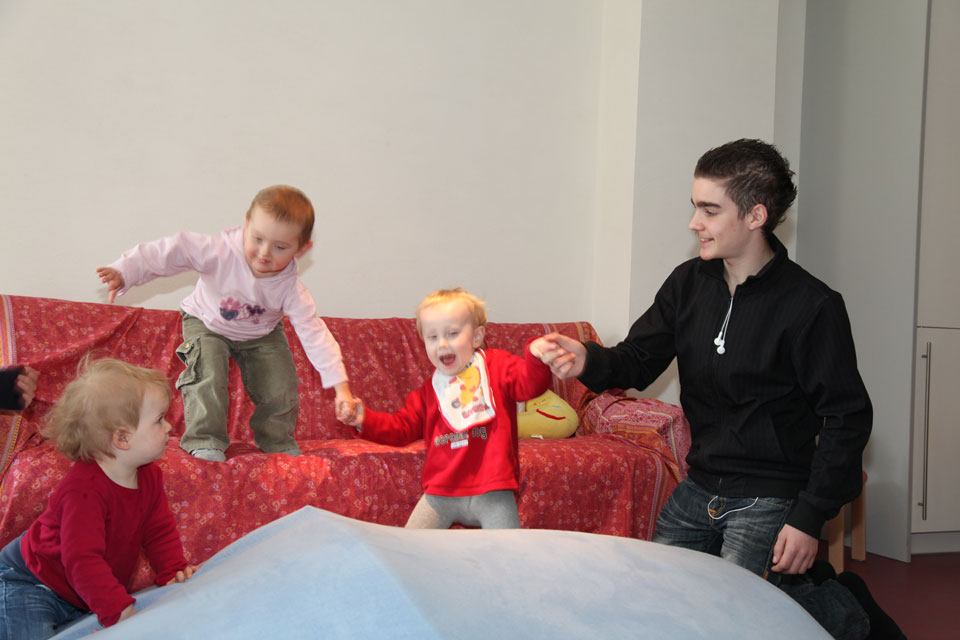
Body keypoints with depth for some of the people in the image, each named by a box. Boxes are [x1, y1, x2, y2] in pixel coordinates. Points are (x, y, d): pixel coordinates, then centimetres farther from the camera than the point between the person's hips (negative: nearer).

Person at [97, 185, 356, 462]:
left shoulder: (291, 289, -30)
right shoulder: (221, 252, -36)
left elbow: (314, 333, -28)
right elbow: (173, 252, -37)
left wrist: (340, 386, -32)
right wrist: (124, 272, -47)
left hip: (261, 335, 2)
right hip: (207, 325, -2)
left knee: (280, 386, -7)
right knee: (208, 376, -25)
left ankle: (277, 440, 20)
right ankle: (205, 440, -10)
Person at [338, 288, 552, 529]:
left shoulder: (497, 366, 5)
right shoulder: (428, 391, 15)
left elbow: (528, 385, -11)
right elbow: (403, 427, 17)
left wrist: (535, 358, -32)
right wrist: (365, 420, 3)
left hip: (491, 493, -3)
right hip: (440, 494, 4)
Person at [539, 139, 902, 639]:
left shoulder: (811, 306, -16)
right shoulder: (689, 284, 2)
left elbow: (847, 418, -13)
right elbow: (638, 360, 4)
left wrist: (809, 519, -16)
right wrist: (588, 361, -19)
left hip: (769, 501, -7)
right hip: (699, 489, 7)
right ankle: (805, 584, 25)